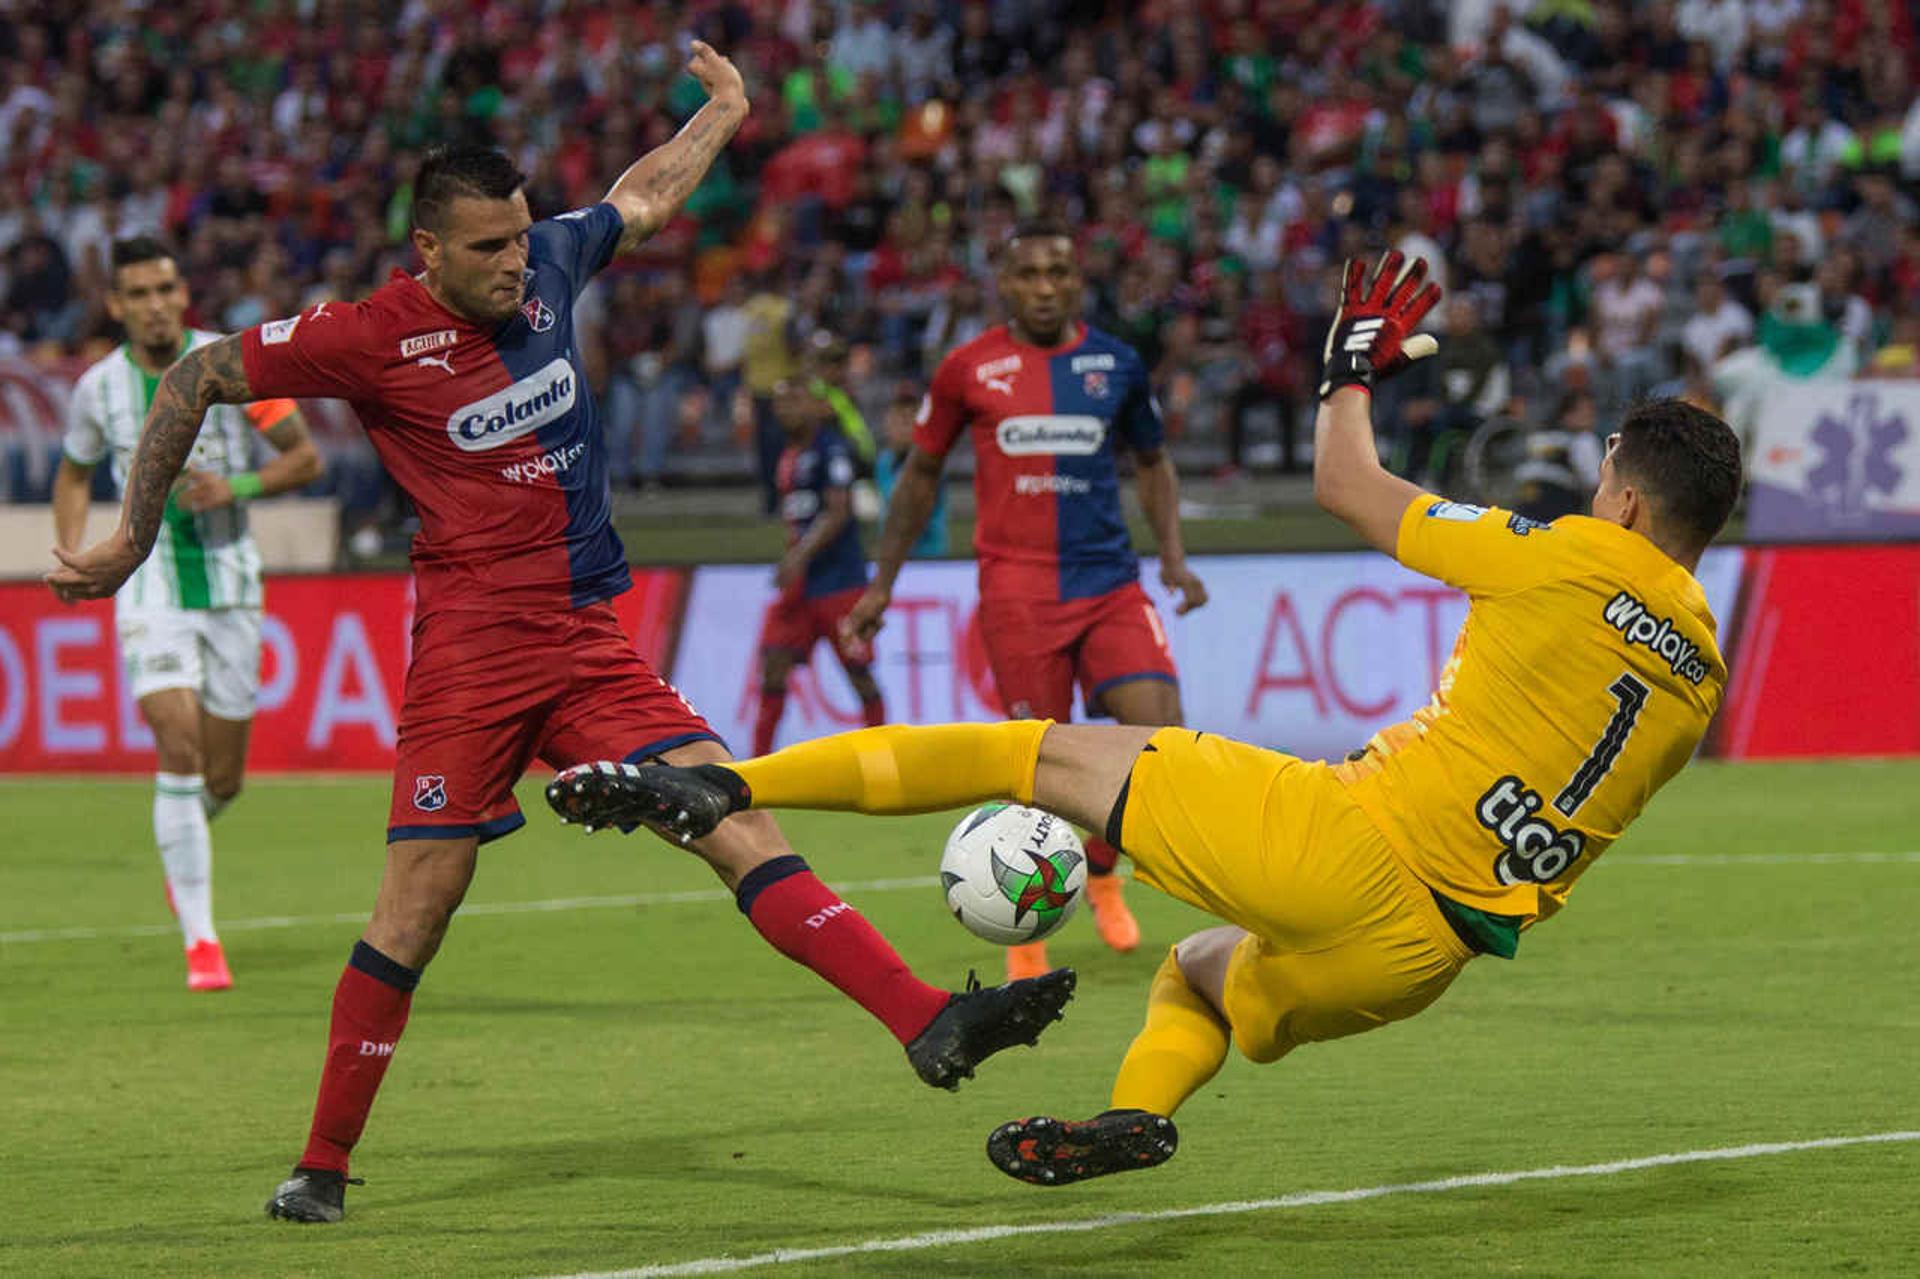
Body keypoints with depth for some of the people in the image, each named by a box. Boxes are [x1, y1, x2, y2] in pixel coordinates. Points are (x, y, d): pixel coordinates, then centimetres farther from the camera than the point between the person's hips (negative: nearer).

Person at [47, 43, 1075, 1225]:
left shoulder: (548, 263, 6)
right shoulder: (375, 337, -9)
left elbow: (644, 199, 29)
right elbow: (199, 379, 1)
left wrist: (724, 110, 39)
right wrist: (135, 535, 7)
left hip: (589, 639, 5)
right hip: (472, 646, -5)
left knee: (735, 816, -8)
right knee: (421, 897, -6)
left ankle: (928, 1023, -18)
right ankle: (323, 1165, 7)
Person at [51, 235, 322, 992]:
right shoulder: (99, 388, -1)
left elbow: (305, 457, -1)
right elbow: (75, 473, 18)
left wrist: (238, 486, -18)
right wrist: (69, 557, 2)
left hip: (228, 584, 1)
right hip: (150, 586, -1)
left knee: (222, 778, 7)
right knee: (179, 747, -18)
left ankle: (181, 847, 44)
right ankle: (199, 938, -15)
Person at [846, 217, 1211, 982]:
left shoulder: (1117, 364, 8)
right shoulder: (969, 368, 2)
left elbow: (1152, 460, 22)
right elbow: (921, 473, 13)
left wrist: (1173, 556, 8)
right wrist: (882, 583, 12)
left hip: (1111, 582, 3)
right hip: (1017, 589, -3)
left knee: (1161, 734, -11)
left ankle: (1098, 867, 18)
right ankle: (1026, 936, 13)